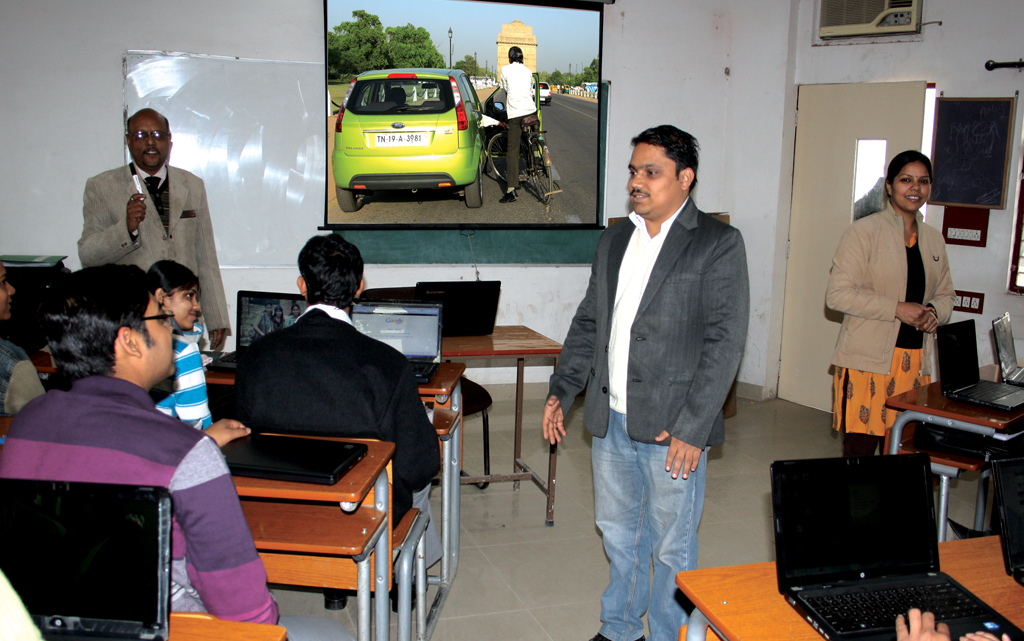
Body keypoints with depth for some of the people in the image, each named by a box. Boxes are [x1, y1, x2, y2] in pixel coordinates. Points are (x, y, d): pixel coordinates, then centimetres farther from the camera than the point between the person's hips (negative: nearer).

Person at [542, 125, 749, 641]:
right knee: (617, 533, 20)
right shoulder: (613, 240, 11)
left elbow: (725, 342, -13)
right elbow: (588, 323, 17)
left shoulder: (719, 244, -8)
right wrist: (561, 390, 8)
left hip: (672, 427, -6)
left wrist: (691, 428, -18)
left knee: (671, 546, 7)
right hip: (610, 420, 6)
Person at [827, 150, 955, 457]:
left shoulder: (934, 239, 15)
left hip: (916, 362, 6)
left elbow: (945, 294, 24)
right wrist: (898, 309, -16)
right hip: (868, 360, -6)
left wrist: (934, 312, 0)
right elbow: (838, 294, -12)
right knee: (859, 450, -5)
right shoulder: (864, 231, -5)